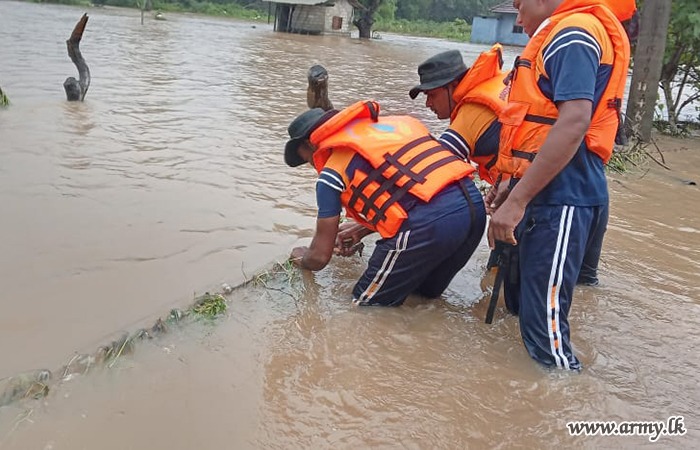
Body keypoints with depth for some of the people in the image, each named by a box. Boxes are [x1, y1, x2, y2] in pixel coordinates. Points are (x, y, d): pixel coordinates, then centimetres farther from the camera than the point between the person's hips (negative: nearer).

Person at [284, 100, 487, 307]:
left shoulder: (332, 173, 5)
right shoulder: (387, 124, 25)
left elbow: (320, 256, 10)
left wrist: (301, 258, 34)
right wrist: (361, 229, 40)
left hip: (428, 225, -8)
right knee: (426, 292, 31)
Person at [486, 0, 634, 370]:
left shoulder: (573, 34, -11)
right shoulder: (560, 36, 20)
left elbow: (573, 122, -24)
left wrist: (517, 200, -25)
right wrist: (513, 184, 19)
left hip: (562, 200, -11)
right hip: (546, 193, 11)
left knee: (543, 325, -9)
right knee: (521, 302, 20)